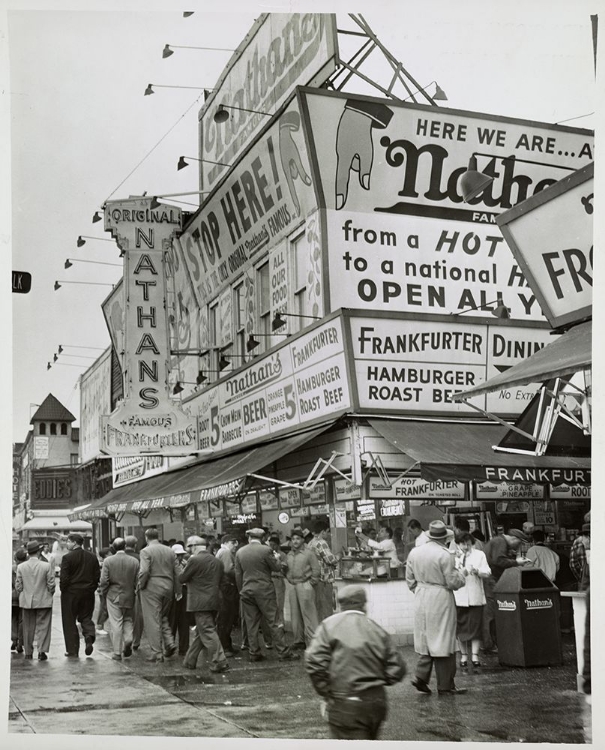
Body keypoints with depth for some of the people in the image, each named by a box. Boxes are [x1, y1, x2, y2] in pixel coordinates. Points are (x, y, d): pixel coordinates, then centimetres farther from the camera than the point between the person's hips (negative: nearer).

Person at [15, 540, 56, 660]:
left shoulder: (20, 567, -4)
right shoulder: (46, 566, -11)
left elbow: (18, 586, -1)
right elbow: (51, 585, -7)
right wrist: (49, 593, 12)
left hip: (26, 601, 2)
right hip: (43, 601, -2)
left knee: (28, 628, 13)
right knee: (43, 627, 5)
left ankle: (28, 652, 18)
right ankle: (42, 650, -4)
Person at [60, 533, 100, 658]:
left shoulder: (67, 557, -11)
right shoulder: (92, 557, 5)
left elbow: (63, 578, -14)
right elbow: (97, 575, 5)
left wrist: (63, 590, 0)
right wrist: (92, 588, 13)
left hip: (70, 593, -4)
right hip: (88, 593, 4)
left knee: (69, 621, 7)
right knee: (86, 617, 17)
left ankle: (72, 651, 9)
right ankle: (89, 635, -11)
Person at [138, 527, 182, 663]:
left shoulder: (145, 551, -8)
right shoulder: (170, 551, 9)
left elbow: (144, 571, -19)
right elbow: (176, 572, 8)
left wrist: (141, 585, -4)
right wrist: (178, 590, 13)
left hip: (151, 589, -5)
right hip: (168, 588, 5)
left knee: (153, 621, 1)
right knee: (163, 617, 21)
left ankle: (157, 653, 3)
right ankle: (170, 643, 5)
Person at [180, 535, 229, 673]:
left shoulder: (195, 560, -12)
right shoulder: (217, 562, 11)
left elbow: (182, 579, -6)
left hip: (200, 603, -8)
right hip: (214, 601, 8)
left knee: (208, 632, -6)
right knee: (200, 632, 16)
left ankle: (219, 662, -10)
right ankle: (190, 661, 25)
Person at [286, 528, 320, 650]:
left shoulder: (309, 553, -5)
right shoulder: (288, 556, 13)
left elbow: (316, 570, -6)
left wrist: (311, 584, -8)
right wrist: (290, 580, 9)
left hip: (305, 586, -6)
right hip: (293, 586, 6)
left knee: (308, 614, -7)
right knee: (295, 615, 9)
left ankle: (312, 641, -3)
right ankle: (299, 640, 18)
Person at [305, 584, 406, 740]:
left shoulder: (329, 625, -4)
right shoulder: (378, 630, 5)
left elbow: (314, 661, -15)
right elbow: (397, 669, 1)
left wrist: (326, 693, -3)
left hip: (345, 705, -4)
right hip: (377, 700, 4)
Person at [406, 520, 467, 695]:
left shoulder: (414, 552, 4)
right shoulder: (445, 555, -16)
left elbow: (410, 580, 10)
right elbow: (453, 582, -13)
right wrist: (462, 575, 7)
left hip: (422, 600, 6)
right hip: (441, 600, -6)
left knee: (427, 639, 16)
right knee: (443, 640, 3)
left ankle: (421, 676, 6)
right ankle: (445, 686, 10)